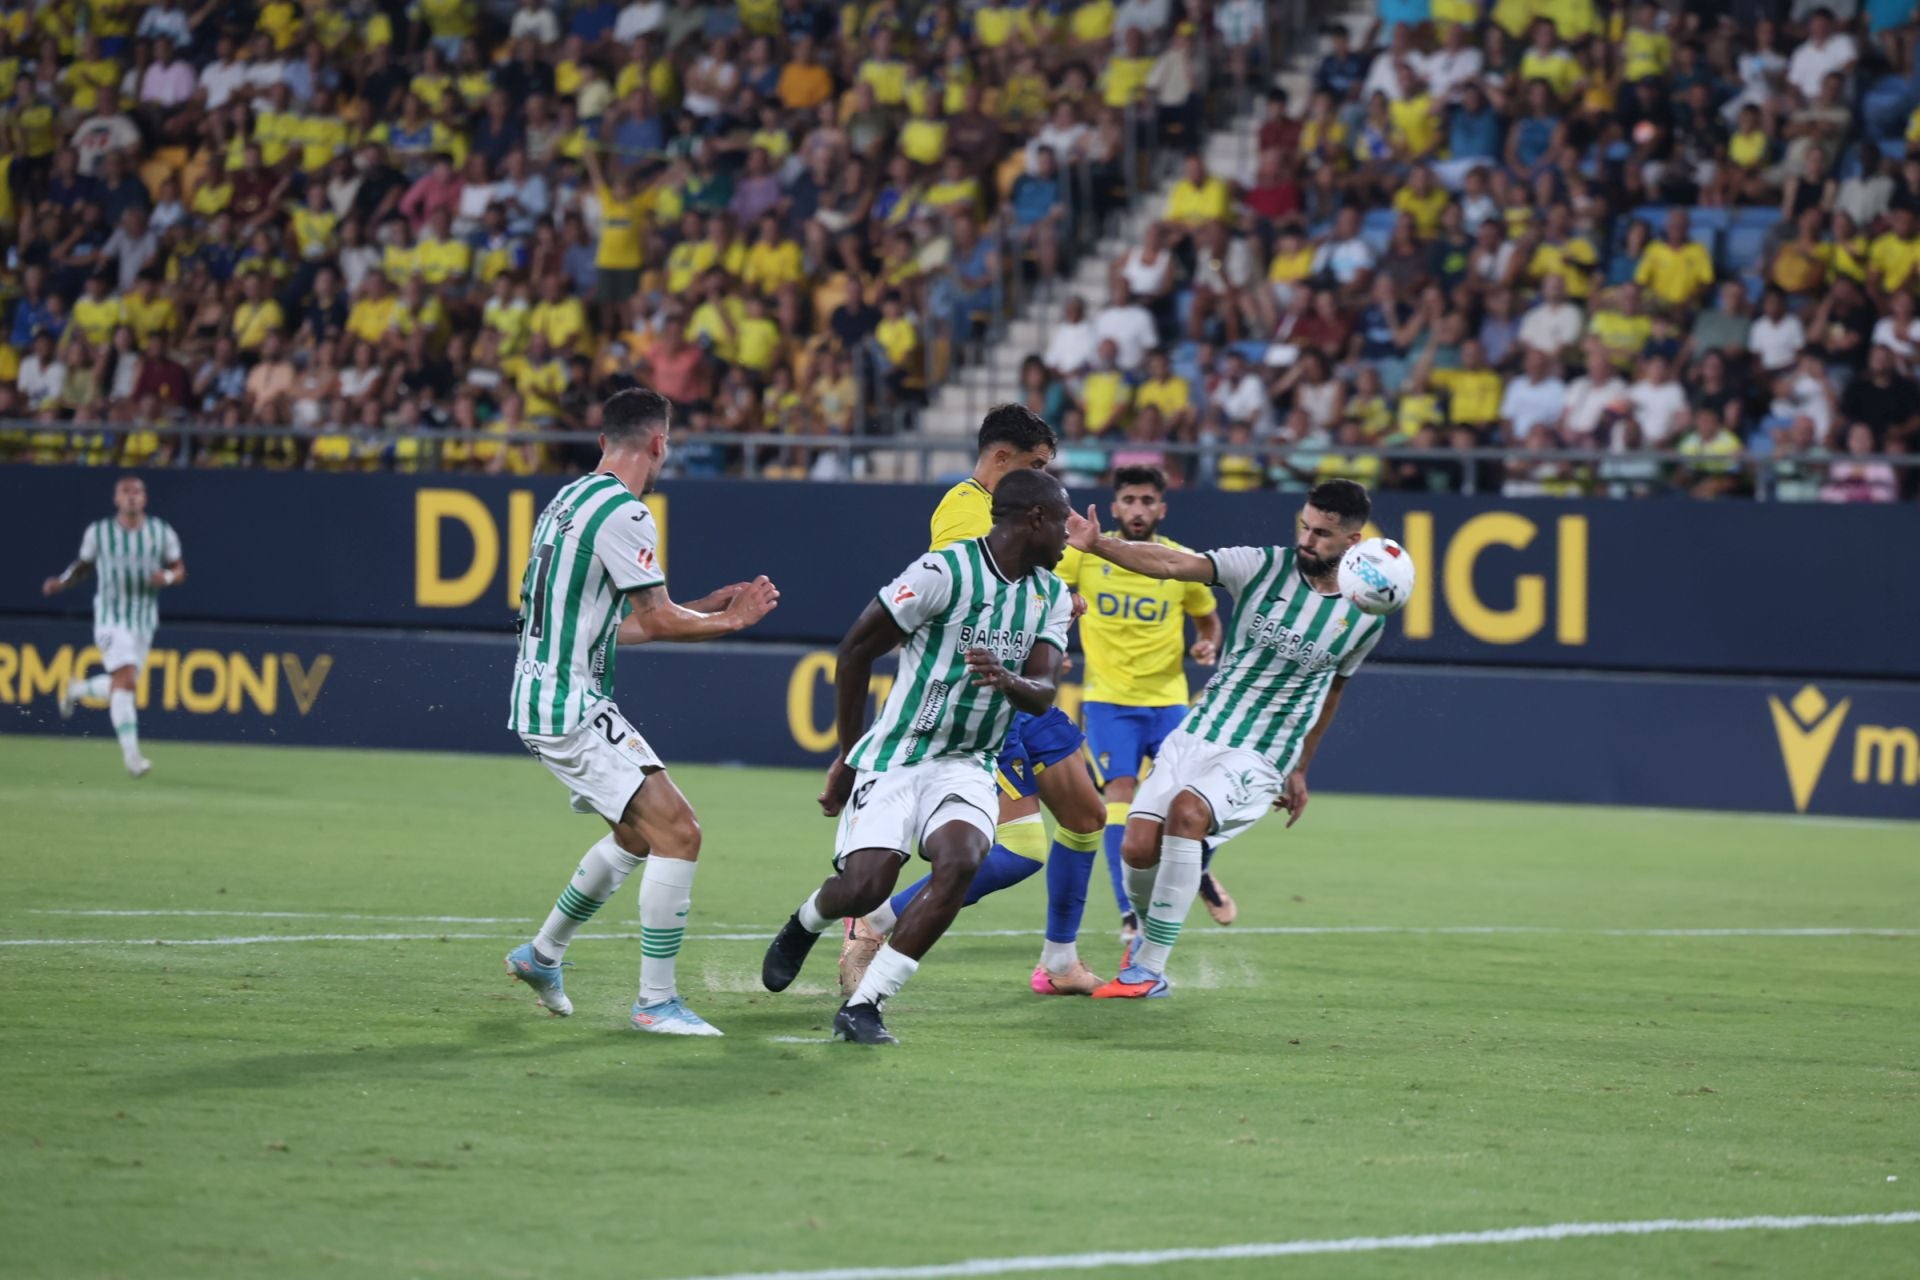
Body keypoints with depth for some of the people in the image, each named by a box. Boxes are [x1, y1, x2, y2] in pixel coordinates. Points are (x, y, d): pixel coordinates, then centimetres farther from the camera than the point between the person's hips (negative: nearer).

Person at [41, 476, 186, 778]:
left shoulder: (162, 533, 2)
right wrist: (61, 583, -5)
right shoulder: (98, 532, -2)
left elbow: (179, 570, 9)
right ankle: (131, 755, -22)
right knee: (125, 679, -20)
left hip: (144, 620, 4)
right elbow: (83, 566, 12)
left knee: (121, 686, 10)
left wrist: (168, 577, -14)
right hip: (110, 616, -4)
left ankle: (75, 689, 42)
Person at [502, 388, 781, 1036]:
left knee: (638, 833, 23)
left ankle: (542, 954, 35)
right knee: (677, 833, -12)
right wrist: (730, 621, 3)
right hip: (571, 709, -10)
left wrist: (708, 609, 25)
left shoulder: (569, 499, 15)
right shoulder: (622, 513, -17)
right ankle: (656, 1001, -10)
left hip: (540, 700, 10)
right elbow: (658, 622, -14)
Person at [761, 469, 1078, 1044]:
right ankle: (804, 924, 21)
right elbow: (856, 649, -5)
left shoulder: (1052, 597, 7)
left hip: (967, 767, 4)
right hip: (894, 757, -4)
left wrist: (1008, 681, -29)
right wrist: (849, 754, 3)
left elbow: (1043, 694, -3)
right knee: (866, 884, -20)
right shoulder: (946, 571, -14)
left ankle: (863, 1005, -19)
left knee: (961, 860, -26)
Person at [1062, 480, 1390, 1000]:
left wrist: (1300, 770, 23)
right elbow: (1174, 564, -14)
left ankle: (1150, 969, -25)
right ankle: (1149, 931, 24)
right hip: (1195, 736, 2)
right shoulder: (1262, 566, -2)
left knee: (1188, 810, -31)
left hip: (1258, 761, -2)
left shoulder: (1364, 617, 1)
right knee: (1138, 848, -14)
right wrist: (1097, 545, -29)